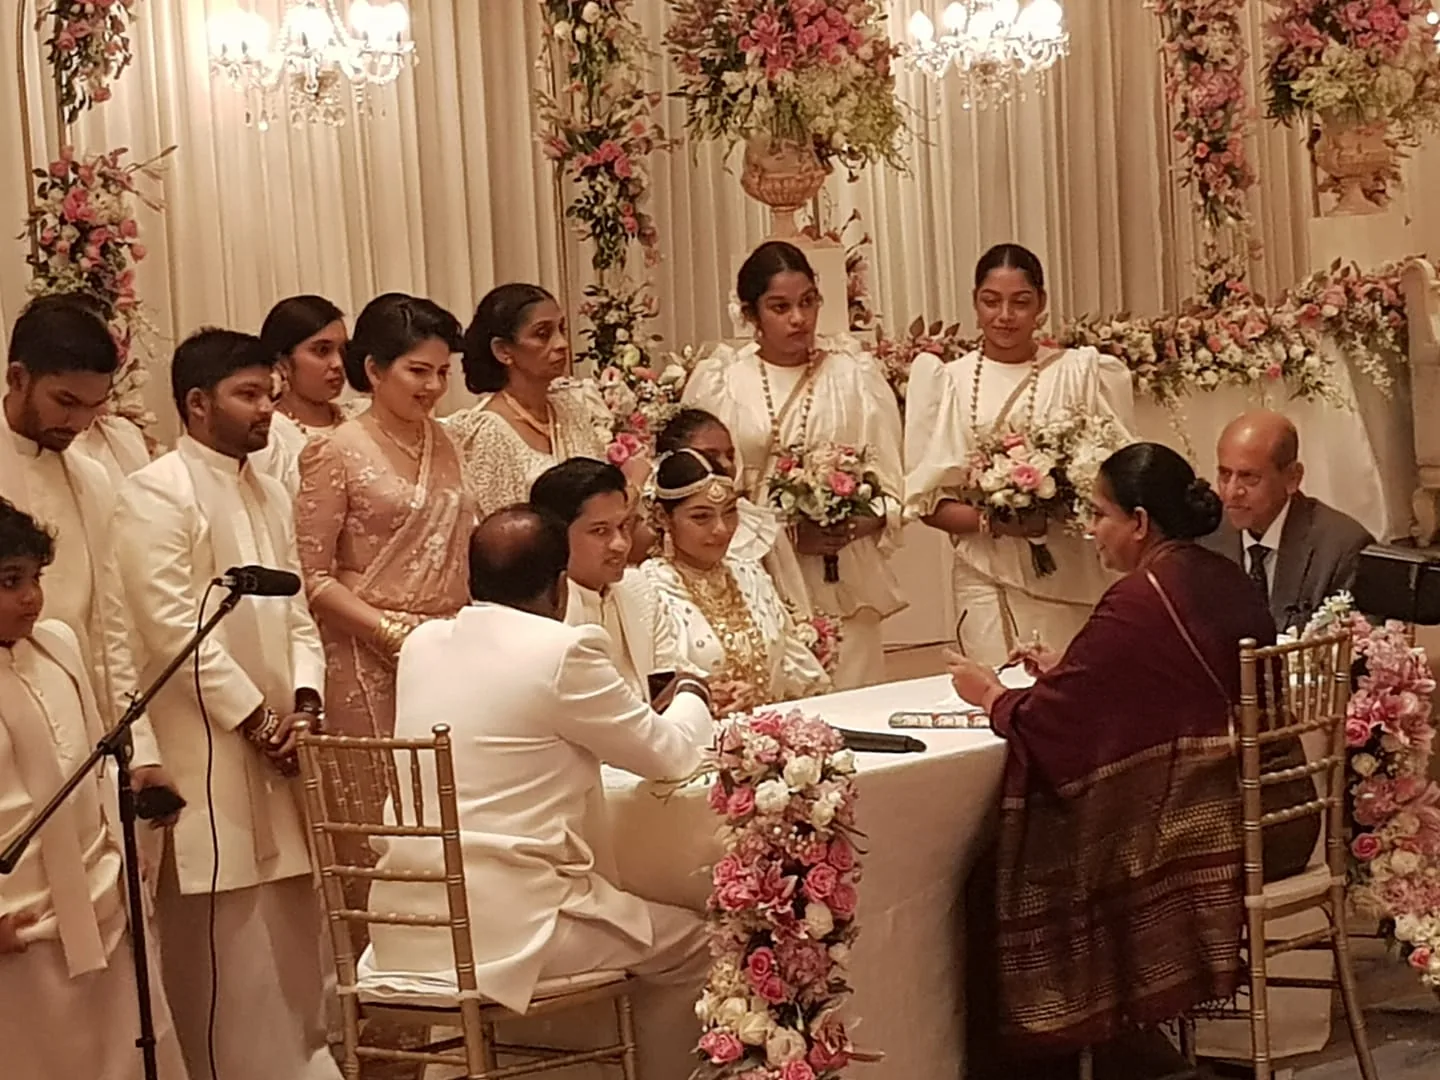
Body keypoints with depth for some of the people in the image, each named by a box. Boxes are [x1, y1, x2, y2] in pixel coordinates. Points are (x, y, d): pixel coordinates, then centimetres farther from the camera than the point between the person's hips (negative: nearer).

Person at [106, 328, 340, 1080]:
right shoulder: (156, 494, -10)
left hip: (276, 742, 8)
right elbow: (173, 627, -16)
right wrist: (253, 717, -14)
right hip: (207, 749, -7)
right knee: (224, 940, -5)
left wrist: (303, 698, -2)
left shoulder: (271, 495, 15)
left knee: (289, 931, 12)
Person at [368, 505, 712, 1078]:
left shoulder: (421, 644, 9)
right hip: (508, 928, -7)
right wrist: (692, 696, 23)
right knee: (689, 945, 14)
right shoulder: (564, 650, -11)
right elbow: (670, 753, 0)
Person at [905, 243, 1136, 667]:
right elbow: (927, 499, 5)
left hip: (1071, 580, 0)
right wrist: (990, 521, -12)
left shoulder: (1079, 372, 5)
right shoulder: (948, 381, 6)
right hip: (987, 581, 0)